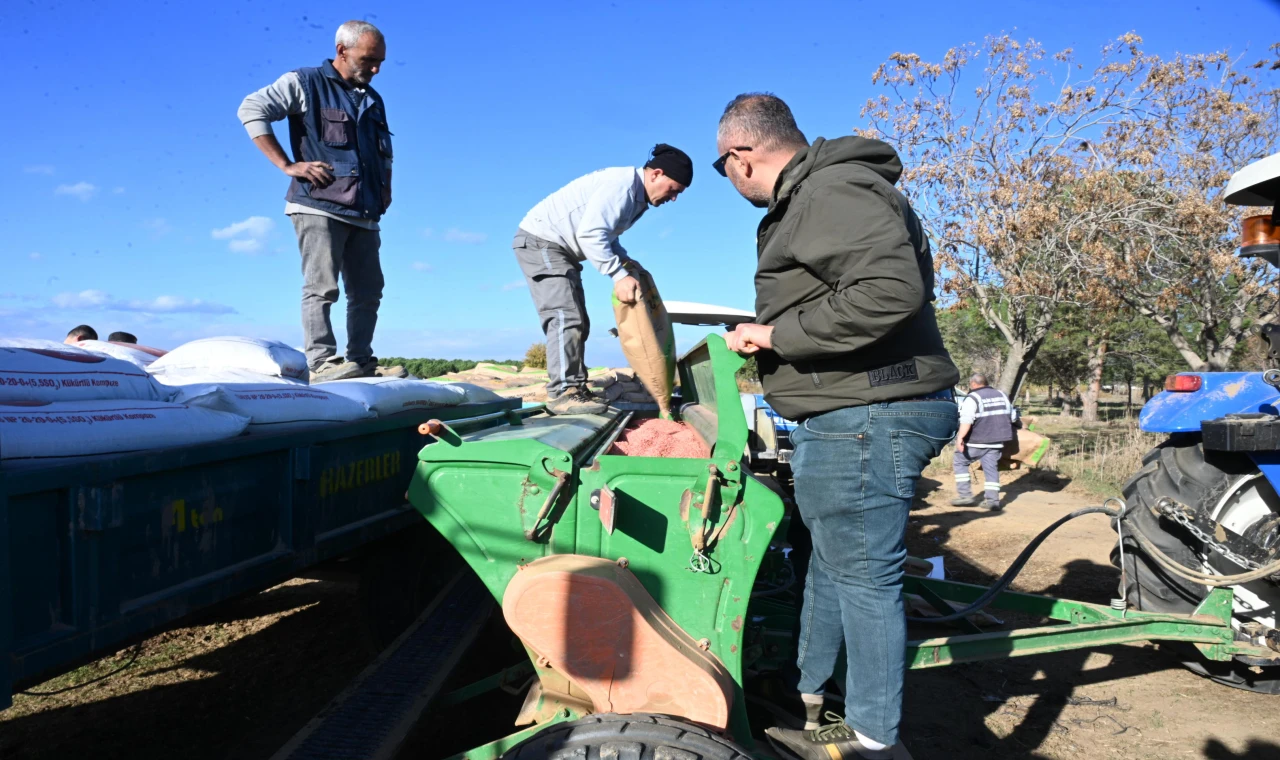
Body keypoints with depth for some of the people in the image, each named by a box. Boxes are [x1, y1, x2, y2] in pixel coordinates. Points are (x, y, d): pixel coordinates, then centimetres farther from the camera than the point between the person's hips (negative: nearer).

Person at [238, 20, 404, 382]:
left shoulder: (373, 100, 23)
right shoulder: (305, 83, 3)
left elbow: (385, 151, 36)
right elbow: (251, 109, -4)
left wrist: (386, 185, 17)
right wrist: (287, 165, -11)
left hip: (363, 214, 7)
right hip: (319, 207, -7)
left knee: (368, 292, 5)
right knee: (322, 286, -12)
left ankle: (361, 362, 11)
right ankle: (322, 362, -13)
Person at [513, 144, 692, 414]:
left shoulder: (636, 196, 10)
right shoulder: (621, 185, -22)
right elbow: (590, 234, -31)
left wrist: (625, 259, 6)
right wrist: (619, 275, -33)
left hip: (560, 248, 11)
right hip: (540, 240, -11)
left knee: (576, 321, 8)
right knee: (565, 316, -19)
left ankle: (574, 390, 9)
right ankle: (562, 392, -21)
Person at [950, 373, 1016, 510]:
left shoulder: (972, 398, -11)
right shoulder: (1001, 395, 11)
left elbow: (966, 420, -24)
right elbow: (1012, 416, 20)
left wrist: (960, 437, -29)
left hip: (976, 442, -6)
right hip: (996, 441, 6)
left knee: (959, 462, 9)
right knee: (991, 468, 9)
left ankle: (965, 495, 2)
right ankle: (993, 501, 3)